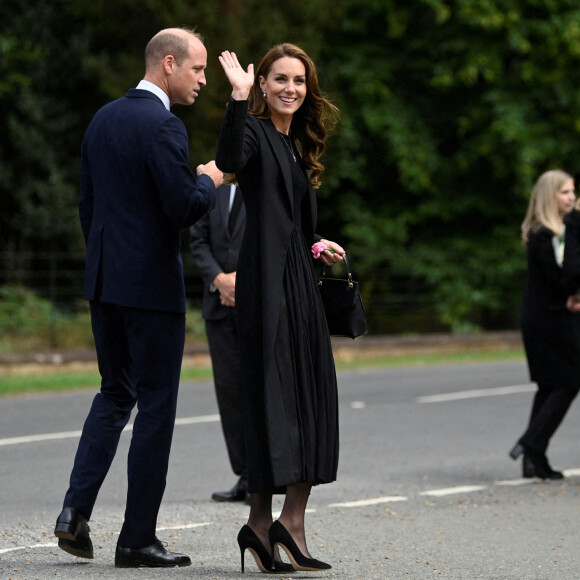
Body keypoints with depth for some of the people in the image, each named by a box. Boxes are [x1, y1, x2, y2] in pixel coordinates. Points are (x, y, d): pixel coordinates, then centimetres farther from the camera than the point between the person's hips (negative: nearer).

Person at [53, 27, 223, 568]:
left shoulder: (103, 119, 11)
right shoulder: (162, 126, -15)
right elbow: (184, 208, -21)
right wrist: (208, 181, -1)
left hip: (104, 281, 8)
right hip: (151, 283, -8)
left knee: (114, 393, 18)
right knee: (156, 406, 1)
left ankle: (76, 509, 4)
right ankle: (137, 538, 4)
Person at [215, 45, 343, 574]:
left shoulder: (296, 147, 21)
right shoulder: (256, 133, -4)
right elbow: (230, 160, -29)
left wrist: (317, 246, 11)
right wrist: (239, 98, -33)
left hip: (300, 283, 9)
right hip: (268, 282, -9)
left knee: (311, 397, 6)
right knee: (271, 392, -11)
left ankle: (292, 520, 9)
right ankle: (262, 520, -10)